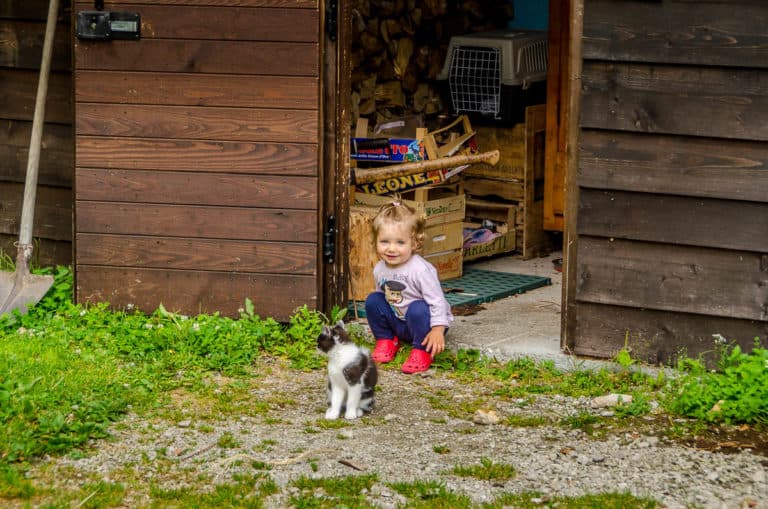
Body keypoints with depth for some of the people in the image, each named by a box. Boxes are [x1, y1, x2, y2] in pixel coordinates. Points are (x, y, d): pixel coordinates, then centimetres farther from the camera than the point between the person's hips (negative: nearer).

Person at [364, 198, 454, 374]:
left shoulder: (421, 270, -27)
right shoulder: (380, 269, -5)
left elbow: (437, 300, -27)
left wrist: (438, 330, -34)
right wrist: (379, 324, 17)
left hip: (422, 321, -6)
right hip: (397, 323, 6)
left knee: (417, 308, -36)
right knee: (373, 300, -11)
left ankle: (421, 352, -19)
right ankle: (386, 340, 6)